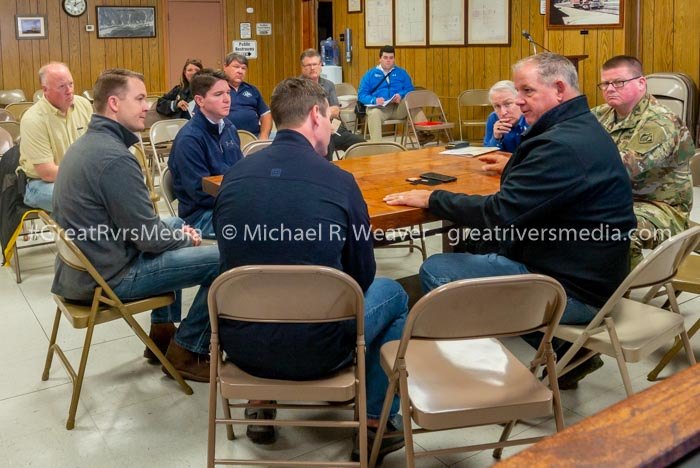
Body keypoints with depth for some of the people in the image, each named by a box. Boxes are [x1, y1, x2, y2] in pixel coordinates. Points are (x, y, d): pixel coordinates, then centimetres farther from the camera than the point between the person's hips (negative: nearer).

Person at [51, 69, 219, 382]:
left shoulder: (86, 144, 8)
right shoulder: (114, 157, -24)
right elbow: (148, 238, -20)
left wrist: (175, 230, 9)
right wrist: (185, 238, 0)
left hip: (81, 267, 11)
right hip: (109, 277, -10)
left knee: (175, 225, 30)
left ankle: (163, 333, 32)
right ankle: (187, 352, 5)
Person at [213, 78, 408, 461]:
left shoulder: (233, 175, -1)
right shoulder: (338, 181, -12)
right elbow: (362, 276, 0)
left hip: (239, 345, 4)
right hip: (313, 351, -4)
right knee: (393, 294, 22)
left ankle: (261, 404, 39)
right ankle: (376, 425, 25)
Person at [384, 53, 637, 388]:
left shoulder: (562, 146, -23)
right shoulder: (584, 130, 10)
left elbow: (498, 214, -24)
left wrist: (431, 199, -14)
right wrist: (515, 170, 10)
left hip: (574, 290, -10)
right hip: (590, 271, 11)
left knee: (436, 271, -10)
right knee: (476, 251, 25)